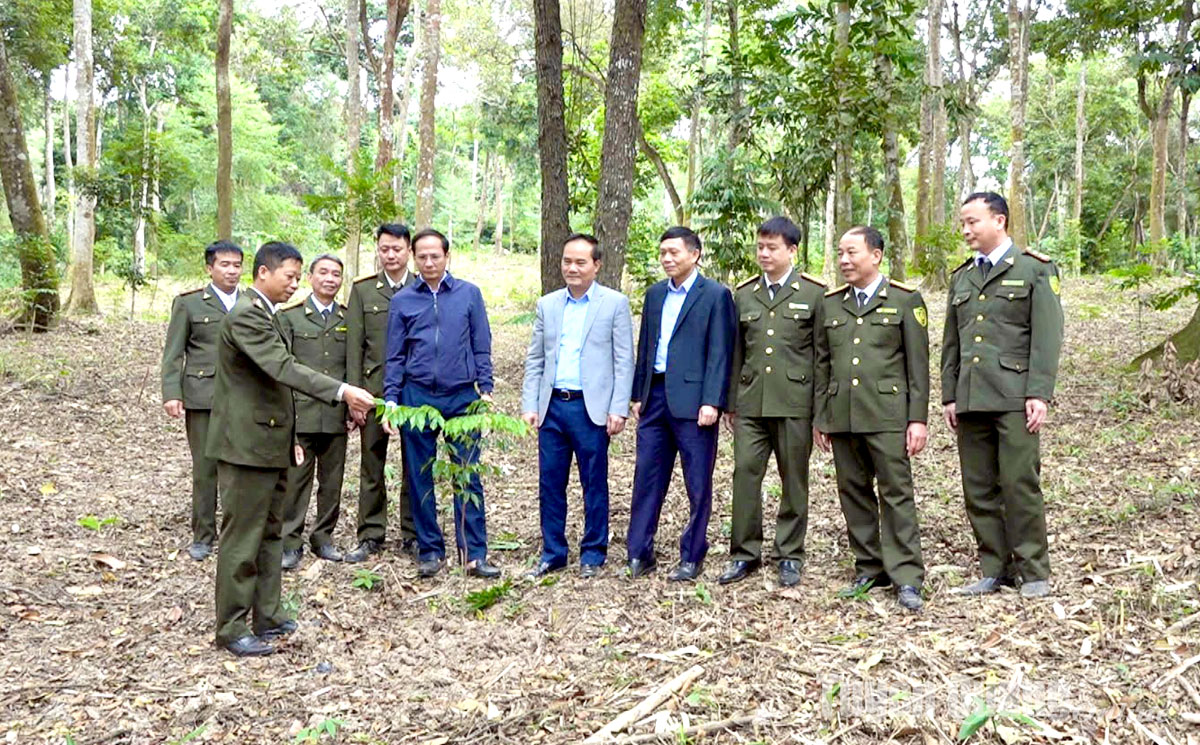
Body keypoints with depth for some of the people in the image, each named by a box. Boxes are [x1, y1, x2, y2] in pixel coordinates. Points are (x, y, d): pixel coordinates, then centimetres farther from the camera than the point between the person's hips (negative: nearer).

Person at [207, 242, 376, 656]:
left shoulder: (263, 314, 16)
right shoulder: (246, 315, -16)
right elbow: (284, 369, -29)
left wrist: (288, 439, 21)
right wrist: (341, 391, -36)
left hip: (269, 444, 10)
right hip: (246, 445, -10)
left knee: (269, 534, 15)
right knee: (242, 538, -2)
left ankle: (267, 617, 24)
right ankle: (231, 629, 9)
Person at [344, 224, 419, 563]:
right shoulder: (362, 290, 4)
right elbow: (354, 346, 2)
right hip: (375, 388, 1)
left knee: (415, 465, 8)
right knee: (371, 467, 8)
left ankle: (412, 534, 20)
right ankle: (370, 535, 19)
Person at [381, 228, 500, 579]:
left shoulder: (469, 294, 3)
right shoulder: (402, 301, 6)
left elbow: (482, 348, 5)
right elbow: (395, 357, 8)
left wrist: (485, 389, -3)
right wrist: (391, 400, -1)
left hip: (462, 396, -1)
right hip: (417, 397, 1)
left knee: (468, 477, -1)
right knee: (420, 478, 7)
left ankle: (474, 553, 5)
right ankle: (429, 550, 18)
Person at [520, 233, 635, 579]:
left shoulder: (615, 303, 0)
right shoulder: (547, 305, 11)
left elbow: (624, 361, -2)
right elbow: (534, 360, 12)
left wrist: (619, 409, -9)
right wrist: (529, 405, 4)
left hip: (591, 408, -3)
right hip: (552, 406, 4)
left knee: (594, 485, 6)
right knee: (550, 483, 8)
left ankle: (592, 554, 19)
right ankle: (552, 553, 21)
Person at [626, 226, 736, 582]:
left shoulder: (715, 295, -5)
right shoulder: (655, 293, 14)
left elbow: (720, 353, -9)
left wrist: (712, 402, -15)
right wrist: (638, 394, 13)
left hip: (692, 400, -5)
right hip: (655, 396, 6)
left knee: (698, 483, 4)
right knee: (647, 477, 8)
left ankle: (692, 556, 16)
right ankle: (639, 554, 17)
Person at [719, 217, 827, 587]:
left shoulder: (813, 292, 1)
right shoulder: (743, 294, 13)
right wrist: (730, 402, 13)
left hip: (794, 403, -3)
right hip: (751, 403, 3)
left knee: (794, 480, 6)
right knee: (744, 473, 0)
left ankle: (789, 556, 18)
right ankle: (745, 554, 12)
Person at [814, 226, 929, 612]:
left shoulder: (905, 300, 3)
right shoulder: (830, 303, 14)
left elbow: (918, 364, 0)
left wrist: (918, 419, -6)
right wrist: (820, 418, 11)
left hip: (887, 415, -4)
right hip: (842, 417, 4)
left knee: (896, 494, -4)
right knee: (853, 493, 8)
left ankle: (906, 578, 2)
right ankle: (869, 570, 19)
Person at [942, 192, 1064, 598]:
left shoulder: (1035, 269, 3)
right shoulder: (962, 276, 18)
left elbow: (1047, 336, -5)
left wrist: (1039, 394, -12)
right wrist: (949, 395, 13)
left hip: (1014, 398, -5)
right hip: (970, 399, 5)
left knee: (1020, 484, -5)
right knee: (979, 489, 6)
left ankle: (1033, 571, 8)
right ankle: (994, 569, 16)